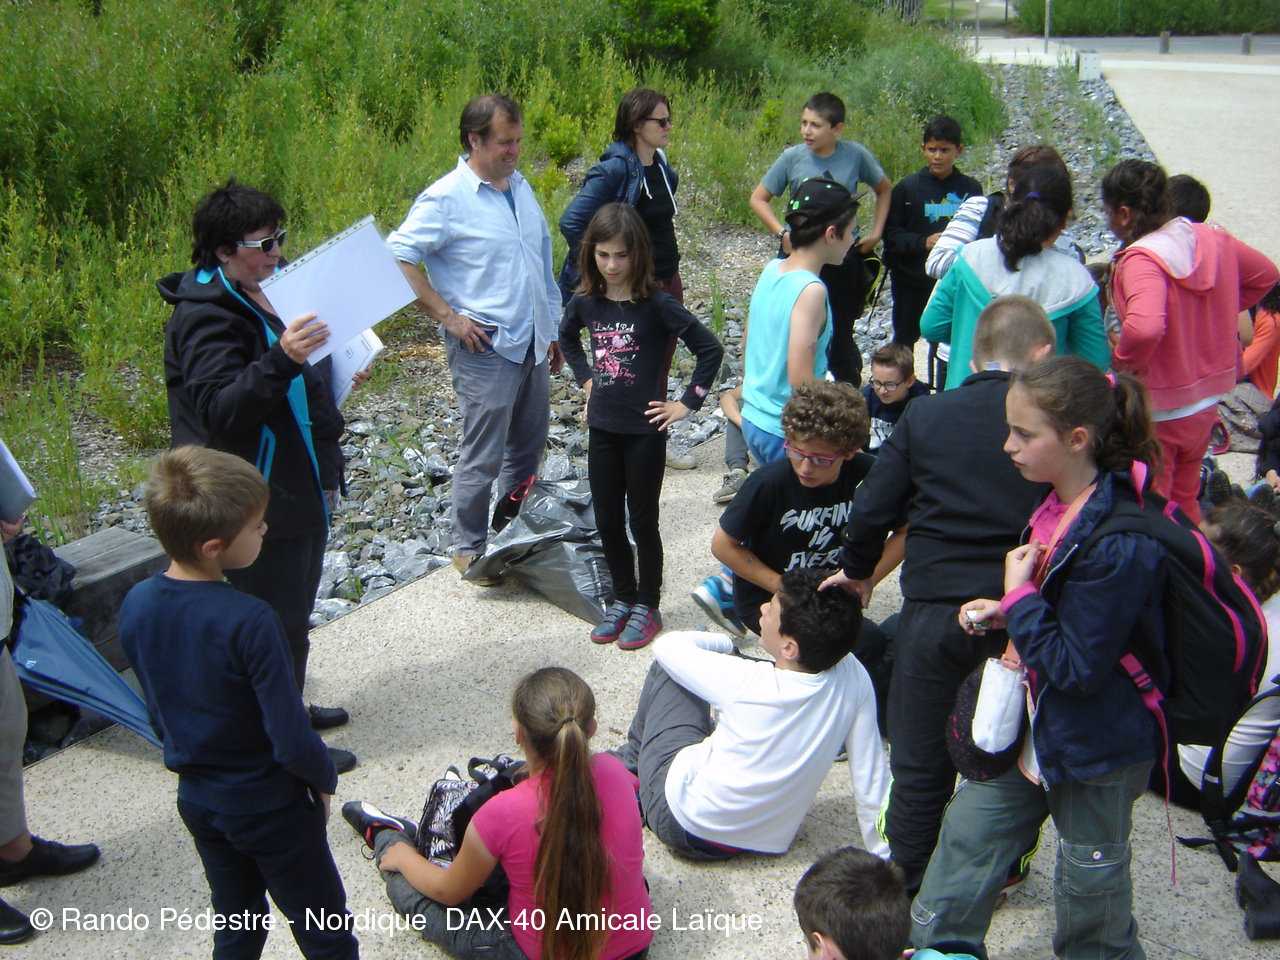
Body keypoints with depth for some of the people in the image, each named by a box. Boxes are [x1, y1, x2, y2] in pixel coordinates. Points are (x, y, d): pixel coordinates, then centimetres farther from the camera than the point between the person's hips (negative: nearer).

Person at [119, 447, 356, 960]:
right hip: (269, 805, -6)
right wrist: (323, 778, -6)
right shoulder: (249, 622, -31)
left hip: (196, 800, 6)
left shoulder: (135, 606, -10)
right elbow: (292, 740, -26)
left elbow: (157, 710, 4)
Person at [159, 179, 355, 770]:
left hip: (300, 489, 10)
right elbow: (220, 407, -32)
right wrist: (282, 359, -43)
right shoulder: (206, 316, -20)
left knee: (293, 614, 22)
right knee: (277, 622, 0)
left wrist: (336, 366, 13)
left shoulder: (262, 296, 11)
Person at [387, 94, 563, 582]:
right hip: (485, 348, -8)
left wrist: (552, 330, 19)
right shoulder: (447, 197, -13)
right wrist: (448, 315, -18)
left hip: (532, 345, 8)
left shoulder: (520, 186, 11)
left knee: (528, 449, 18)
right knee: (482, 457, 1)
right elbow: (397, 257, -19)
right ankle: (469, 548, 18)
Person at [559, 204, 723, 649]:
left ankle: (647, 606, 23)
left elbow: (710, 349, -14)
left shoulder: (656, 304, -16)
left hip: (644, 431, -5)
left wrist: (687, 403, -12)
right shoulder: (585, 302, -2)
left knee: (642, 521, 7)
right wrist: (587, 380, 11)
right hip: (602, 429, 5)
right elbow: (567, 339, 21)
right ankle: (623, 598, 32)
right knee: (607, 521, 14)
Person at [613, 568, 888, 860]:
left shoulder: (747, 684, -31)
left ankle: (632, 761, 32)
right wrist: (883, 854, 2)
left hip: (684, 822, -6)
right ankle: (635, 755, 43)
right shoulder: (853, 677, -20)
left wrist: (724, 644, 5)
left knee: (666, 667, 9)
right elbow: (870, 778, -12)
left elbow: (667, 645, -13)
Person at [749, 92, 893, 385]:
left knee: (840, 338, 9)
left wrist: (876, 232, 3)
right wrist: (782, 233, -11)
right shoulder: (792, 157, -7)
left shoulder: (855, 155, -7)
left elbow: (884, 189, 11)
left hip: (843, 259, 0)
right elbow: (758, 198, 2)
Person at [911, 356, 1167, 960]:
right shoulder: (1057, 505, -2)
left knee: (1089, 890, 13)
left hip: (1098, 751, -9)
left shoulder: (1119, 545, -30)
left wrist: (1018, 597, -21)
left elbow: (1077, 668, -26)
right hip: (1032, 726, 9)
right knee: (967, 837, 18)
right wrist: (1006, 611, -1)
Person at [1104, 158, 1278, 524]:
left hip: (1156, 412, -8)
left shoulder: (1142, 259, -26)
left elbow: (1145, 326, -43)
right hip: (1205, 403, 8)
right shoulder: (1213, 240, -1)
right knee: (1185, 500, 26)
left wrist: (1122, 359, -24)